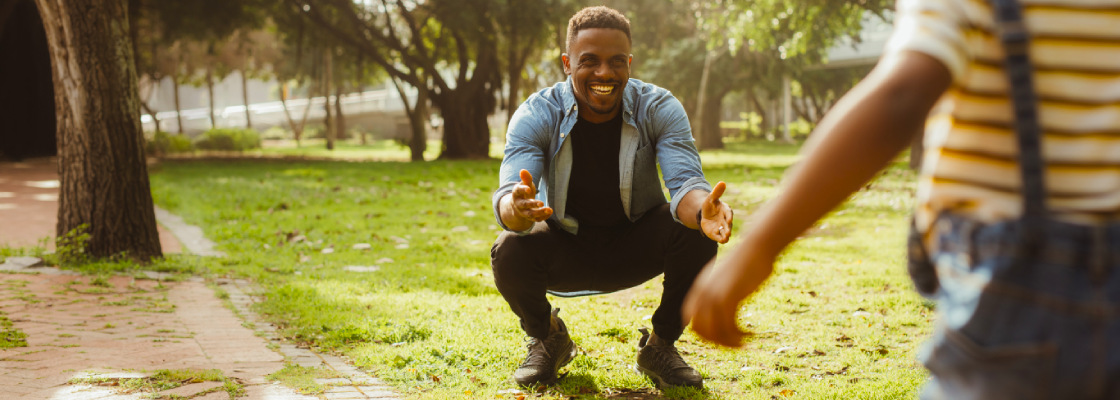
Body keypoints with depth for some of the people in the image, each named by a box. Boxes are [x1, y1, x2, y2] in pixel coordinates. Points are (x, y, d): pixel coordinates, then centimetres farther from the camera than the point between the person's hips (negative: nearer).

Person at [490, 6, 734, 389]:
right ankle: (547, 338, 5)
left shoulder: (659, 108, -17)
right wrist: (518, 208, -59)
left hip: (636, 246, 1)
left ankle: (660, 345, -1)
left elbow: (684, 181, -29)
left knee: (696, 234, -29)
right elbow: (507, 198, -31)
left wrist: (702, 210, -56)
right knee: (509, 254, -31)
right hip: (565, 246, 0)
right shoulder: (536, 115, -19)